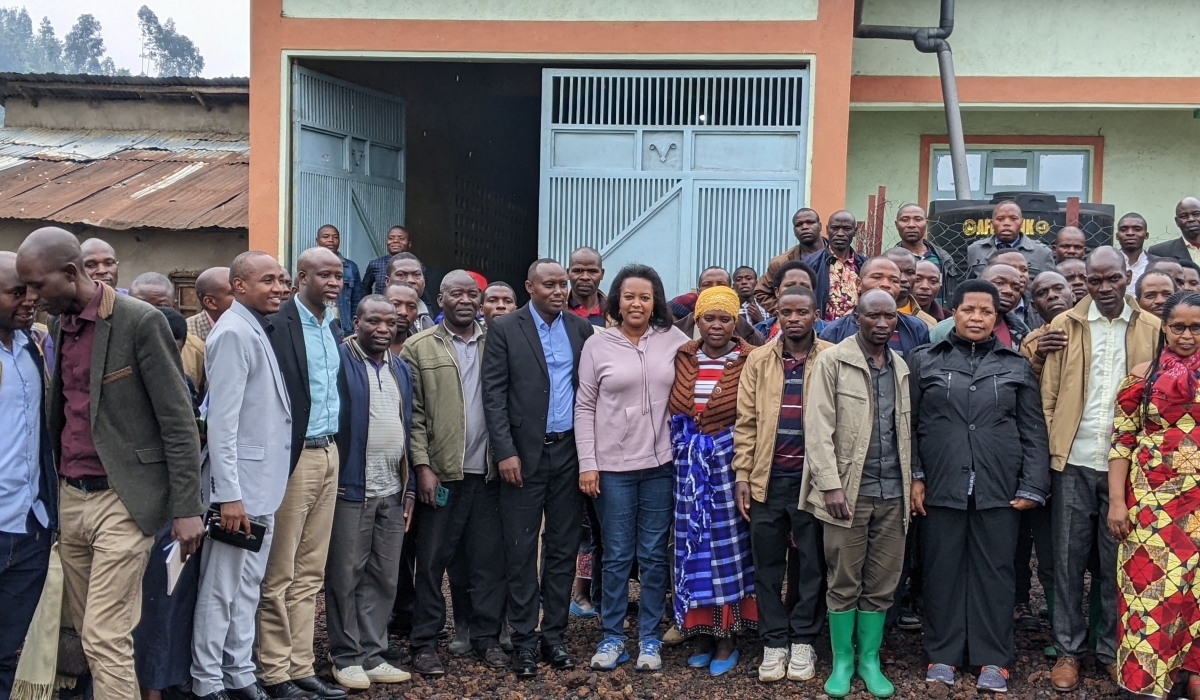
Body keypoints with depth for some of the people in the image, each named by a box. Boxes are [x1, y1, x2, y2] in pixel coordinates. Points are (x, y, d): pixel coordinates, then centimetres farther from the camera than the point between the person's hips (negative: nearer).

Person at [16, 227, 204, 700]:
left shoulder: (140, 322, -12)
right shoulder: (58, 325, 12)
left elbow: (178, 421, -11)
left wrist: (187, 509, -13)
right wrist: (57, 491, 11)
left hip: (122, 501, -7)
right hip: (71, 499, 7)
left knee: (105, 639, -8)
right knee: (90, 632, 11)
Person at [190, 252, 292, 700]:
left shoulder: (258, 331, 13)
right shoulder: (234, 332, -14)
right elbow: (222, 420, -19)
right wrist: (228, 494, -22)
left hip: (264, 485, 9)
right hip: (241, 485, -9)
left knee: (248, 588, 15)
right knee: (220, 591, 0)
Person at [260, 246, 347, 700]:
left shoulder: (334, 328, 14)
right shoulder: (278, 324, -11)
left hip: (328, 454, 8)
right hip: (293, 458, -8)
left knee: (310, 575, 12)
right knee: (279, 576, 0)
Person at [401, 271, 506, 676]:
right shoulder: (419, 348, 2)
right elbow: (413, 413, -2)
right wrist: (422, 465, -9)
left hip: (488, 472, 2)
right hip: (441, 472, -2)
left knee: (490, 559, 7)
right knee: (432, 559, 4)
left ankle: (487, 637, 18)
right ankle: (425, 643, 13)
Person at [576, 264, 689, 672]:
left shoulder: (674, 340, 2)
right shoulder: (597, 345, 0)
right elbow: (585, 408, 1)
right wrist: (587, 463, -4)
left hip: (660, 464, 1)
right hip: (612, 466, -1)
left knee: (654, 555, 7)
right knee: (616, 556, 5)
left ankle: (650, 639, 17)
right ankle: (612, 637, 16)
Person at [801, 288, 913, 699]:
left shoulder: (900, 367, 12)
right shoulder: (832, 361, -4)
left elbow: (905, 430, 16)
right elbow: (819, 428, -9)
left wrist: (911, 481, 11)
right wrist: (830, 485, -16)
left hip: (892, 492, 4)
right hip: (850, 490, -4)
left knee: (882, 584, 8)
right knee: (844, 583, 3)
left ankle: (870, 660, 20)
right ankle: (842, 662, 16)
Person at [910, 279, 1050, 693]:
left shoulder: (1017, 367, 9)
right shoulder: (925, 361, 7)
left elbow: (1033, 432, 6)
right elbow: (909, 424, 5)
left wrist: (1033, 486, -2)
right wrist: (914, 476, -2)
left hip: (999, 488, 0)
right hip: (941, 486, 0)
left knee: (994, 570, 4)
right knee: (943, 569, 5)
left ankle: (993, 659, 13)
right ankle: (943, 654, 16)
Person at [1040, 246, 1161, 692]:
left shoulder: (1152, 330, 4)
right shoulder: (1065, 326, 3)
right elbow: (1047, 397, 3)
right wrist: (1045, 455, -3)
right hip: (1074, 462, 0)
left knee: (1117, 561, 8)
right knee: (1069, 558, 6)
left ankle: (1113, 650, 21)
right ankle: (1068, 649, 18)